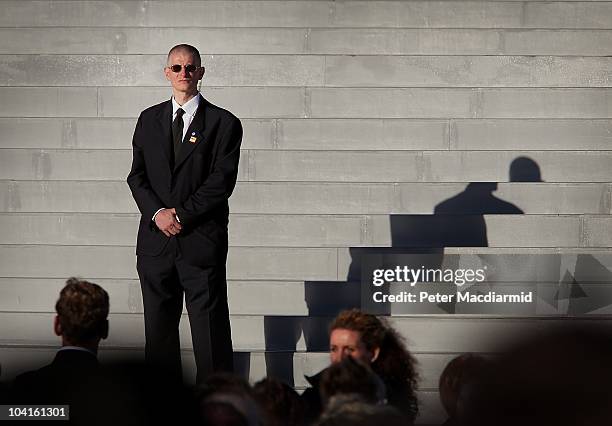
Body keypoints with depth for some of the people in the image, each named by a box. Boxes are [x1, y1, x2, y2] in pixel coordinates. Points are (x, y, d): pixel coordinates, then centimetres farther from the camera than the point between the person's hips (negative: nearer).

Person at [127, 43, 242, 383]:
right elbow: (137, 175, 9)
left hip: (202, 240, -4)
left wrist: (182, 214, -12)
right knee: (158, 329, 7)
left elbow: (222, 180, -7)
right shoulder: (149, 120, 14)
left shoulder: (223, 123, 1)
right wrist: (157, 213, -8)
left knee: (210, 327, -5)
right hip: (156, 239, 4)